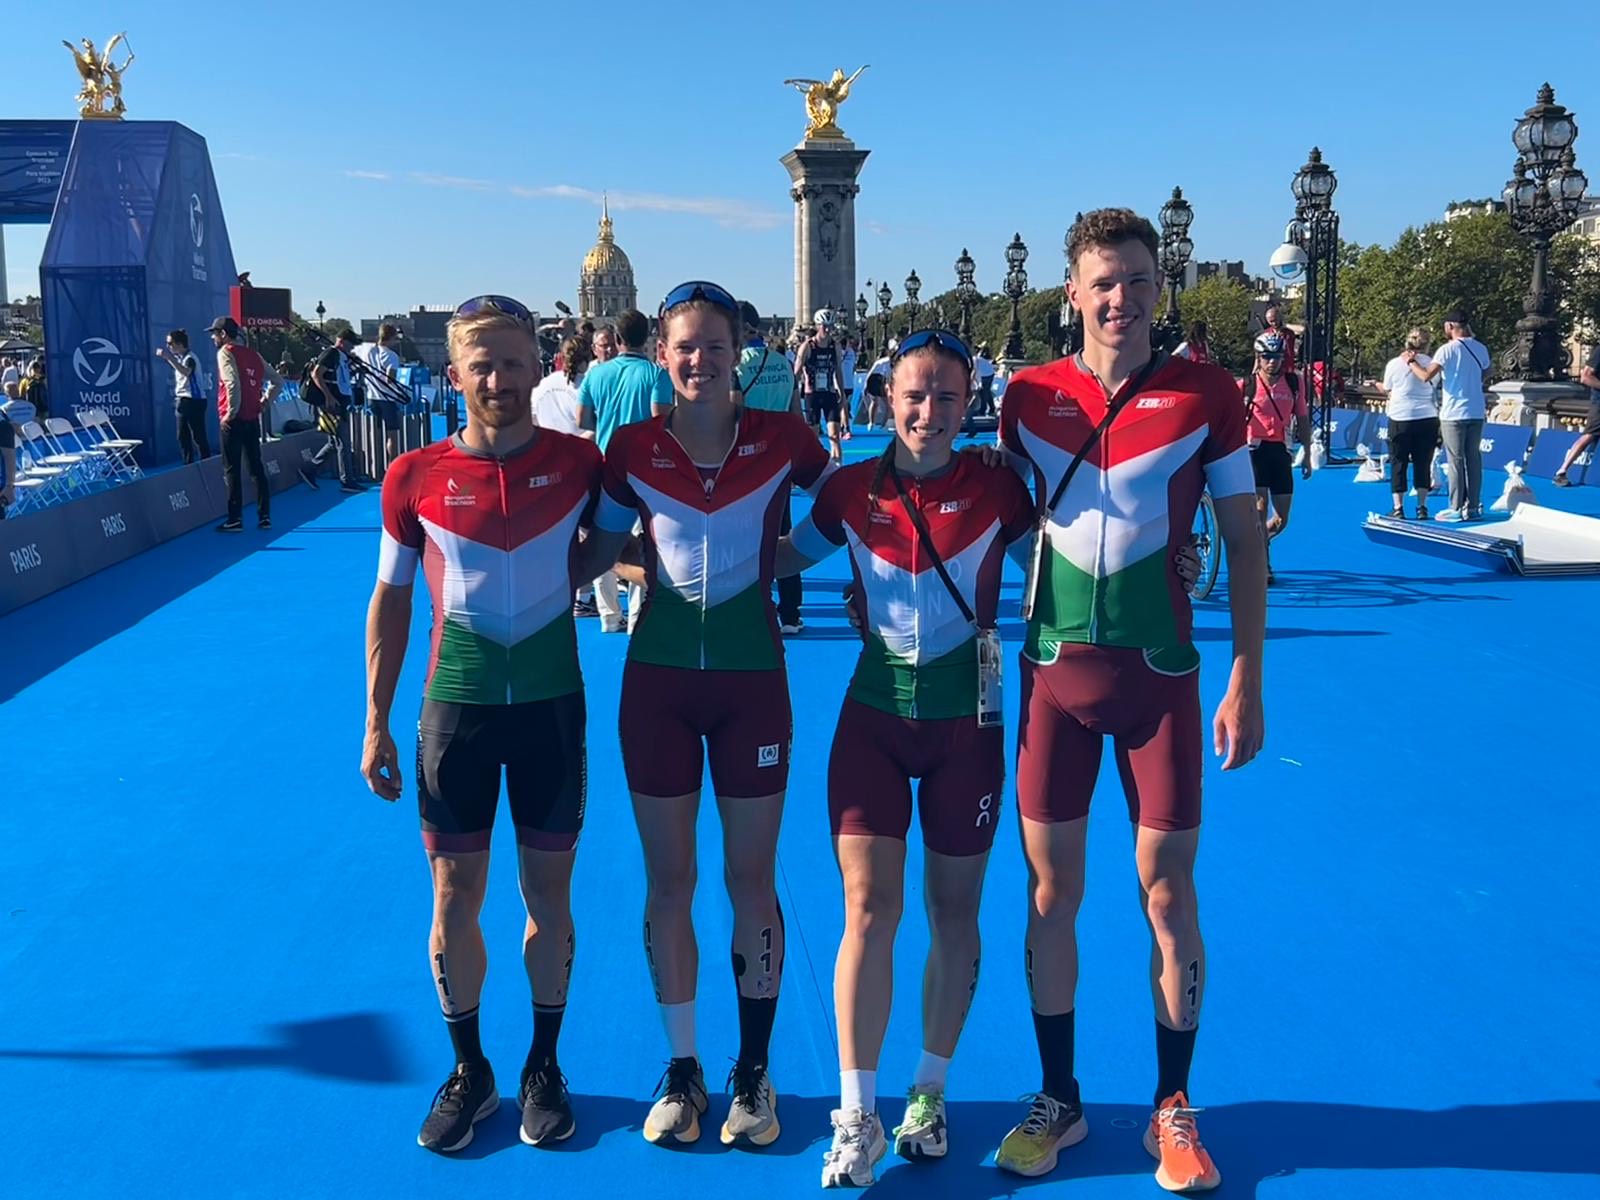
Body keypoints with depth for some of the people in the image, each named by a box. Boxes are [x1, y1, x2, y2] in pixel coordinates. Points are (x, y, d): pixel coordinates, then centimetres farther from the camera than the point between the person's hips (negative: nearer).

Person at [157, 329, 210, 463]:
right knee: (182, 436, 10)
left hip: (194, 400, -9)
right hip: (182, 400, 9)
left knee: (198, 436, -8)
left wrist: (169, 357, -39)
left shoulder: (190, 358, -15)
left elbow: (186, 372, -37)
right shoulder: (179, 358, 11)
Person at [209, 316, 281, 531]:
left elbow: (233, 384, -21)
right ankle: (264, 517, 10)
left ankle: (235, 519, -3)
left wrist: (231, 412, -13)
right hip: (253, 419, 7)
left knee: (231, 470, -3)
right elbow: (278, 381, 16)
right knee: (256, 468, 10)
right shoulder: (253, 355, 14)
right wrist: (264, 402, 12)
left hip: (234, 420, -7)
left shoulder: (226, 352, -7)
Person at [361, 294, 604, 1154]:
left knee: (548, 897, 9)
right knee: (454, 898, 7)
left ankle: (543, 1068, 28)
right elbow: (391, 601, 3)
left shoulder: (578, 461, -5)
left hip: (551, 704, 0)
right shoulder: (415, 479, -6)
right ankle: (468, 1072, 27)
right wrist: (376, 723, 2)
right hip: (456, 705, 0)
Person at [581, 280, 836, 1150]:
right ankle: (681, 1069, 23)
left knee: (750, 878, 7)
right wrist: (655, 561, -8)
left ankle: (754, 1073, 22)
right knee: (668, 880, 8)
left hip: (751, 678, -1)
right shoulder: (632, 449, -3)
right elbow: (601, 551, 7)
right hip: (658, 679, 1)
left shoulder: (781, 440, -5)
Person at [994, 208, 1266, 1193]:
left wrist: (1247, 683, -3)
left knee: (1169, 894, 5)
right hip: (1055, 668, 2)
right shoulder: (1029, 397, 1)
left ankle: (1174, 1110, 21)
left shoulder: (1207, 394, -3)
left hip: (1161, 670, -1)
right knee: (1051, 892, 7)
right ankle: (1060, 1100, 23)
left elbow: (1245, 543, 1)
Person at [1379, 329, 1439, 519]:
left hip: (1400, 418, -1)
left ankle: (1398, 508, 3)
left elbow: (1387, 390, 10)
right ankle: (1422, 507, 7)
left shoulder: (1394, 364, 1)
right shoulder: (1430, 364, 2)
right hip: (1427, 418, 1)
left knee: (1398, 463, 5)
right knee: (1423, 463, 7)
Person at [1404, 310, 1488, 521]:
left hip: (1454, 414, -5)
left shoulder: (1448, 349, -11)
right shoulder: (1481, 349, 6)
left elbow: (1426, 376, -17)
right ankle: (1473, 507, 12)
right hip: (1476, 413, 5)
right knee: (1474, 459, 9)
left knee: (1456, 461, -1)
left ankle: (1457, 509, 2)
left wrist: (1410, 361, -1)